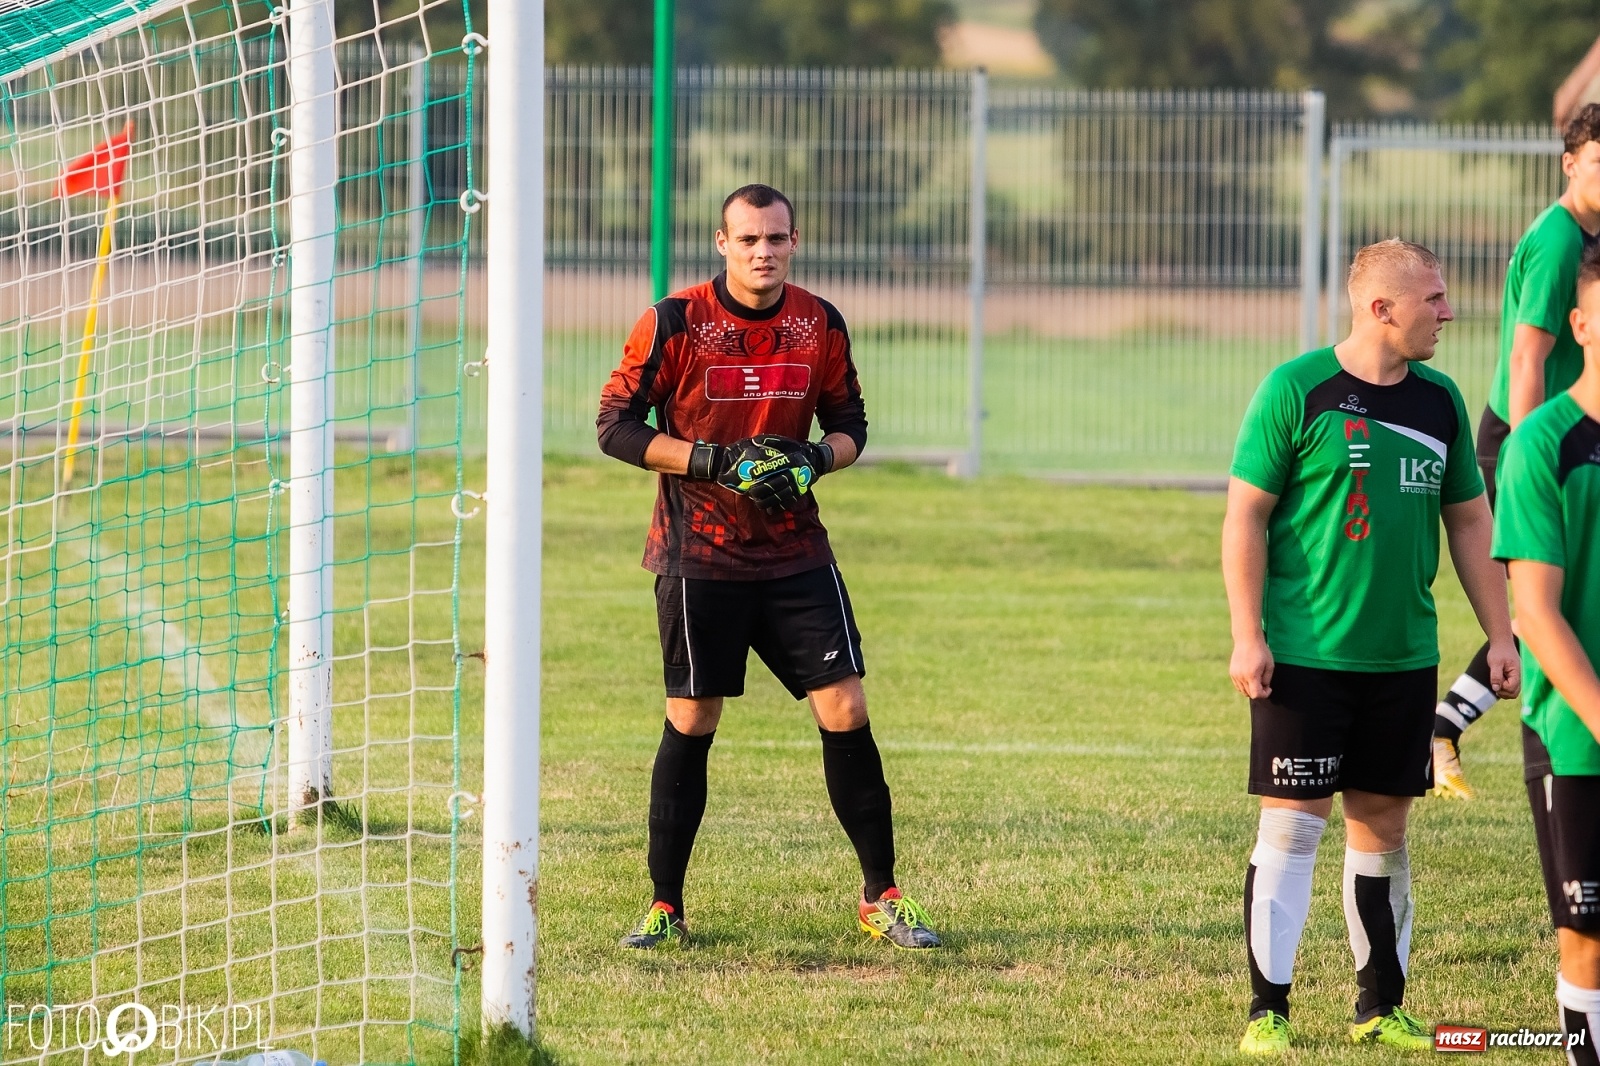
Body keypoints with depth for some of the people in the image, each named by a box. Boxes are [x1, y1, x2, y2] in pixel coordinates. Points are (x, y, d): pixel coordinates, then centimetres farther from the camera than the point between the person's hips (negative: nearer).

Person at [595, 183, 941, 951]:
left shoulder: (821, 325, 3)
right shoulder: (676, 322, -7)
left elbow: (849, 422, 14)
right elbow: (616, 426, -7)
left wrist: (818, 458, -10)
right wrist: (717, 463, -17)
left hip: (795, 552, 3)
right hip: (699, 557, -3)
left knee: (845, 713, -3)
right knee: (690, 724, 0)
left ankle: (880, 898, 7)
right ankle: (664, 907, 10)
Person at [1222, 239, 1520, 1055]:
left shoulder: (1438, 400, 8)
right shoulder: (1297, 390, -8)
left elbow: (1470, 521, 17)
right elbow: (1246, 514, -6)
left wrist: (1499, 634, 12)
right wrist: (1248, 636, -12)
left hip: (1403, 654, 5)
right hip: (1304, 653, -5)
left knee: (1382, 824, 9)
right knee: (1292, 825, -5)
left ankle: (1381, 1008, 18)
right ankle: (1266, 1010, 1)